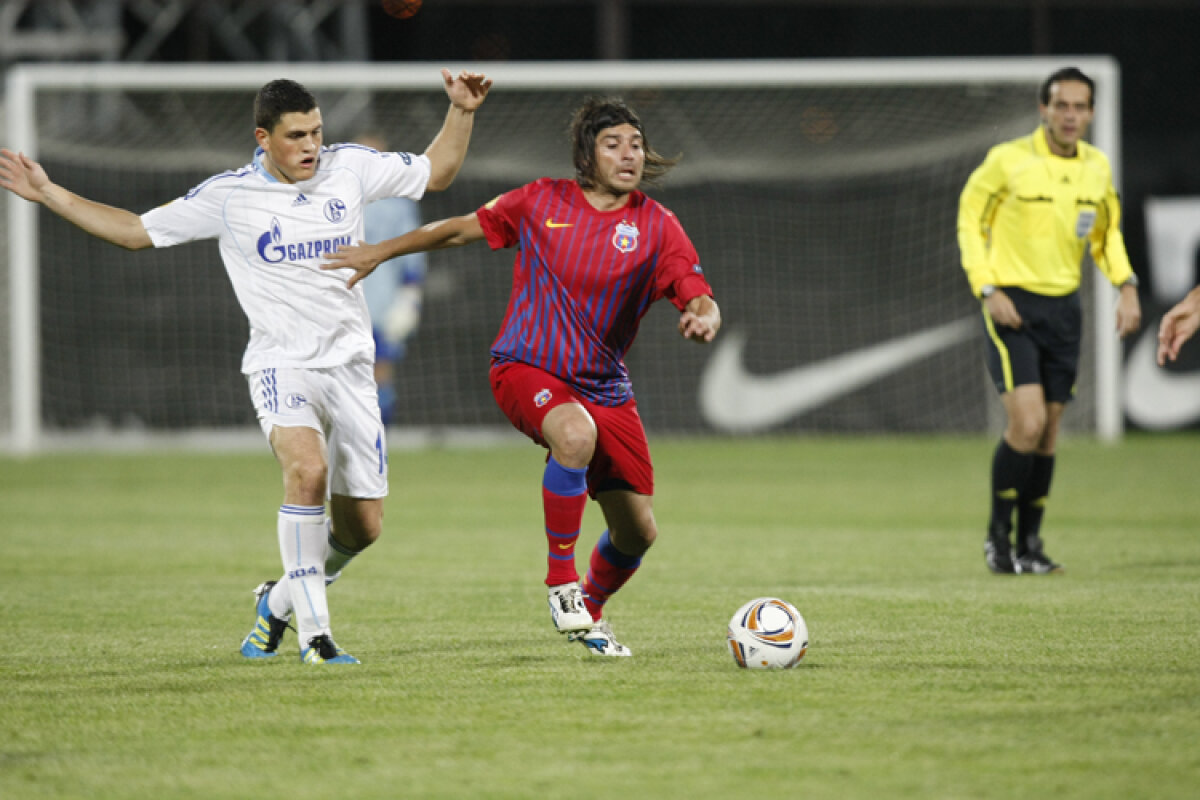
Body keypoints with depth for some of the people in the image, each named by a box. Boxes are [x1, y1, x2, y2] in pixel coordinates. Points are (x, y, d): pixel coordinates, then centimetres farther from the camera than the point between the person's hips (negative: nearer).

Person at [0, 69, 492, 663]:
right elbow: (136, 230, 7)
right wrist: (49, 194, 3)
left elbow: (435, 172, 18)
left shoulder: (349, 168, 4)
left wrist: (461, 111, 4)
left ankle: (280, 602, 33)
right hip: (281, 364, -4)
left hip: (349, 365, 4)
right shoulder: (228, 196, -3)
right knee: (308, 470, -33)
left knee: (362, 527, 3)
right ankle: (315, 634, -27)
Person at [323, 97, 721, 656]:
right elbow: (464, 228, 12)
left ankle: (589, 611, 35)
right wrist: (379, 252, 13)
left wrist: (704, 320, -34)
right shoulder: (541, 202, -1)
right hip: (526, 367, -3)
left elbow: (702, 302, -9)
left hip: (604, 385, 3)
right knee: (576, 435, -37)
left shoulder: (656, 227, -2)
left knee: (637, 532, 3)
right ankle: (560, 581, -21)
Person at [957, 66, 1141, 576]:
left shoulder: (1098, 168, 5)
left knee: (1049, 428, 6)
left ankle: (1029, 544, 16)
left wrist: (1125, 286, 5)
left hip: (1064, 306, 5)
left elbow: (1106, 232, 19)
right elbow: (970, 221, -2)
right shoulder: (1008, 160, -10)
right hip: (1011, 303, -5)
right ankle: (998, 534, 0)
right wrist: (988, 289, -12)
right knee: (1027, 421, -17)